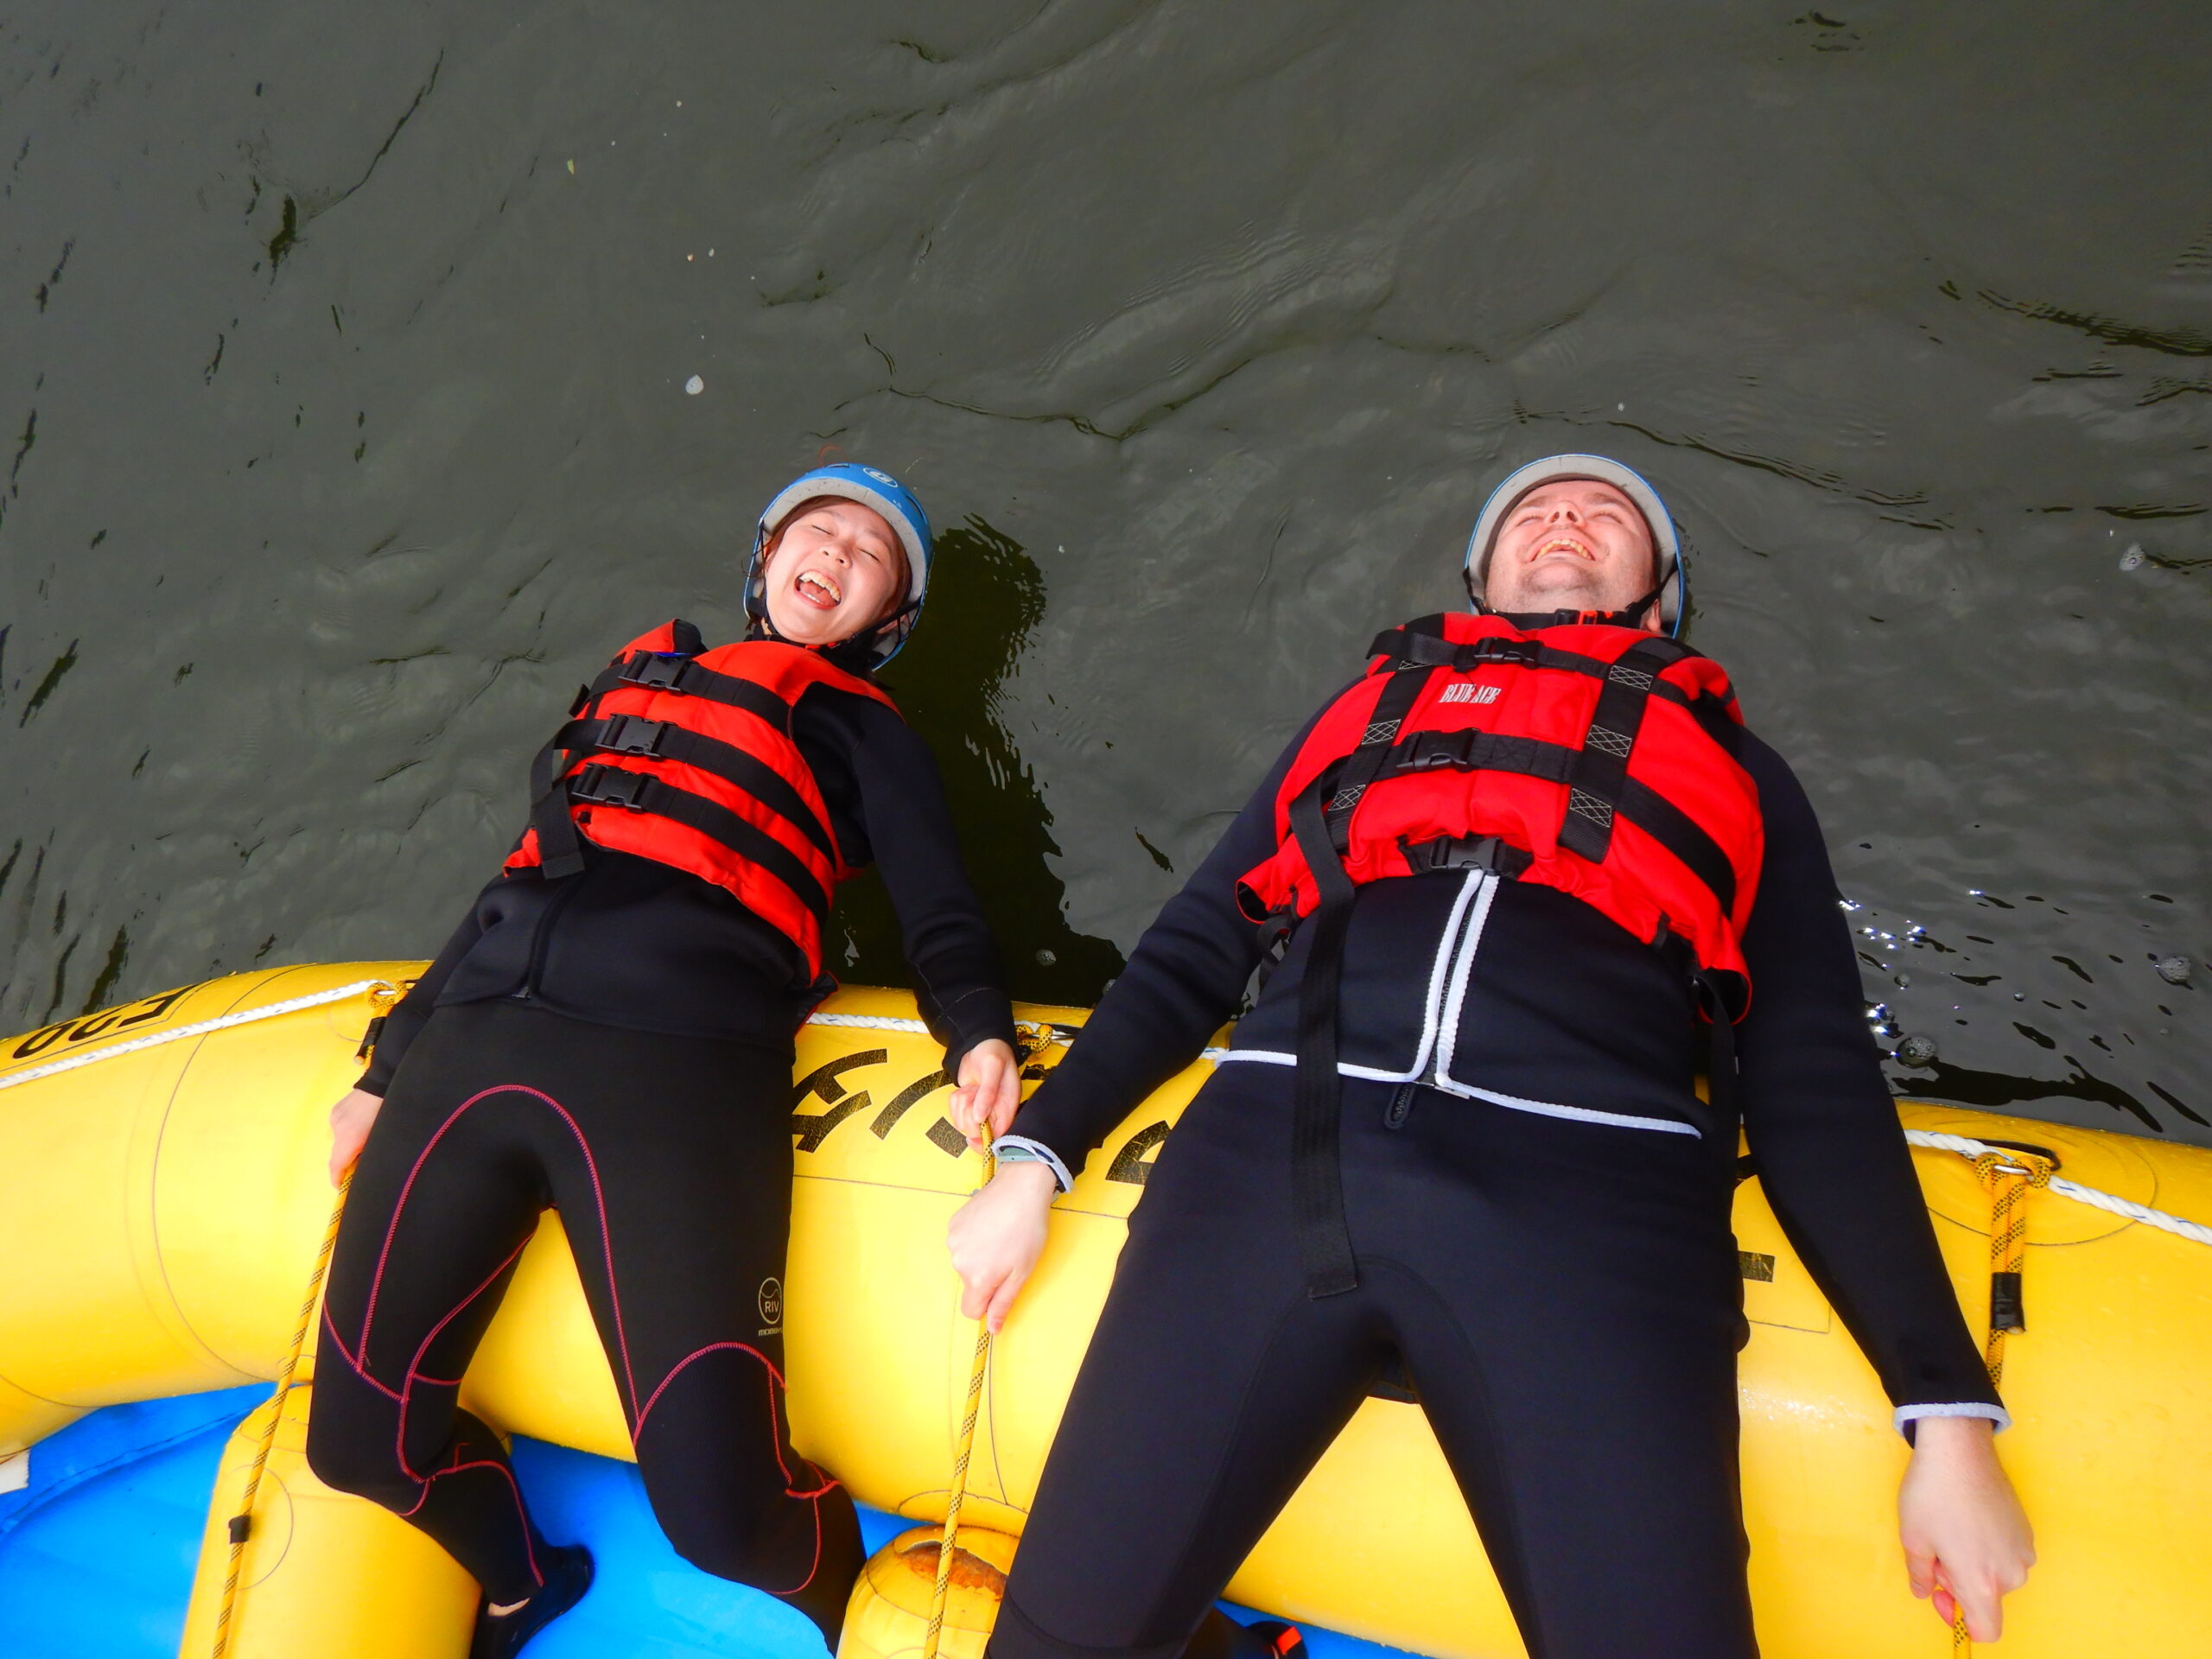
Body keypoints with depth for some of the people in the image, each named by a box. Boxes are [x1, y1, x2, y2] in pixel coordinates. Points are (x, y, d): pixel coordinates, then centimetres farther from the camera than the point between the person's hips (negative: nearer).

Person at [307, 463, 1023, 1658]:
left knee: (718, 1508, -15)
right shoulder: (638, 674, 29)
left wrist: (978, 1034, -15)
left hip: (677, 1062, -4)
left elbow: (940, 916, 7)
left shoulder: (863, 730, 19)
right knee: (359, 1444, 4)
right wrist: (389, 1072, 27)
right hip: (471, 1043, 5)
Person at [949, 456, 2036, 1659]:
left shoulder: (1730, 763, 27)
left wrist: (1949, 1417, 7)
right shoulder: (1369, 708, 31)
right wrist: (1035, 1157, 14)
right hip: (1276, 1148, 1)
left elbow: (1817, 1090, 18)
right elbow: (1193, 953, 26)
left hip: (1593, 1189, 0)